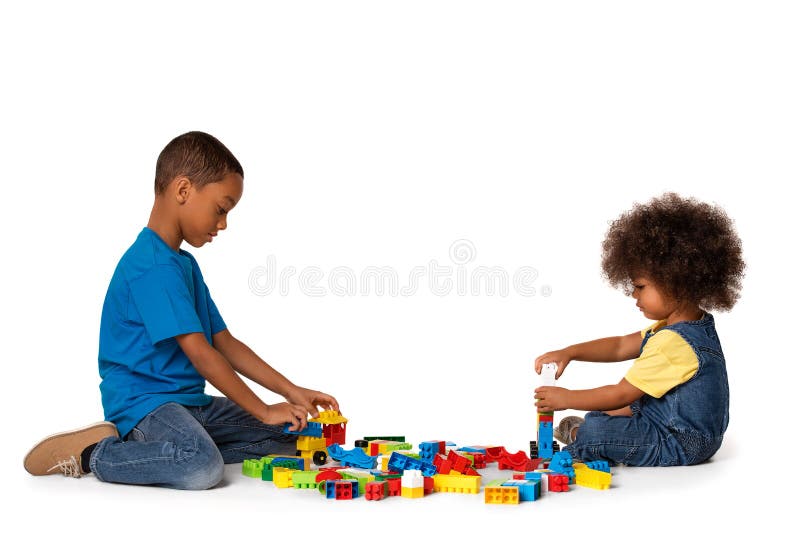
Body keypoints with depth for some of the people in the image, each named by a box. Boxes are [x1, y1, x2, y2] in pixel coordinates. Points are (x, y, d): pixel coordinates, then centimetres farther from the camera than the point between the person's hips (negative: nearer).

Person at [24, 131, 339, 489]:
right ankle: (90, 454, -11)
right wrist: (262, 410, -15)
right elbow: (200, 353, -20)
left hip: (189, 402, 10)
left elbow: (225, 343, 15)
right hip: (141, 401, -10)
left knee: (288, 437, 3)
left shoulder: (185, 263, 17)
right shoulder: (154, 267, -16)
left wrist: (290, 391, 6)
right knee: (203, 466, -36)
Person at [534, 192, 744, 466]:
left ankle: (576, 436, 14)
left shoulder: (672, 343, -28)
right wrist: (569, 352, 2)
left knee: (592, 432, -15)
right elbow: (620, 346, 10)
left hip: (680, 447, -11)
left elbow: (620, 394, -21)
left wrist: (566, 398, -10)